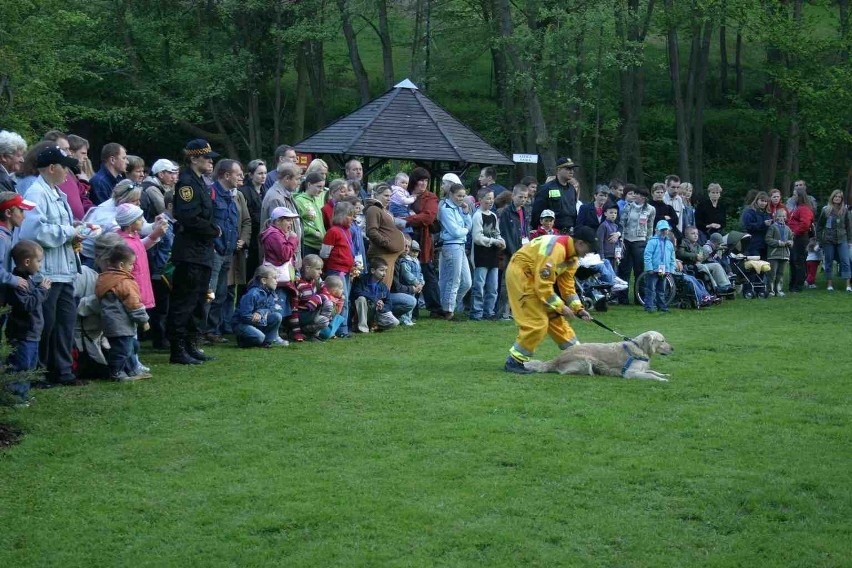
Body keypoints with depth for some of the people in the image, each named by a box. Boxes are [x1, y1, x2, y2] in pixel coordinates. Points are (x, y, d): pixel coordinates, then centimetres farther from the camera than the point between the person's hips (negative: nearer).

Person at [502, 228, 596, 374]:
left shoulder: (572, 257, 2)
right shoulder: (556, 249, -29)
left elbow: (567, 285, 10)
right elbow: (543, 285, -28)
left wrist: (578, 309, 0)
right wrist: (561, 307, -20)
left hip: (537, 277, 10)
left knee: (555, 316, 12)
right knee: (537, 322, -13)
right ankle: (514, 361, -5)